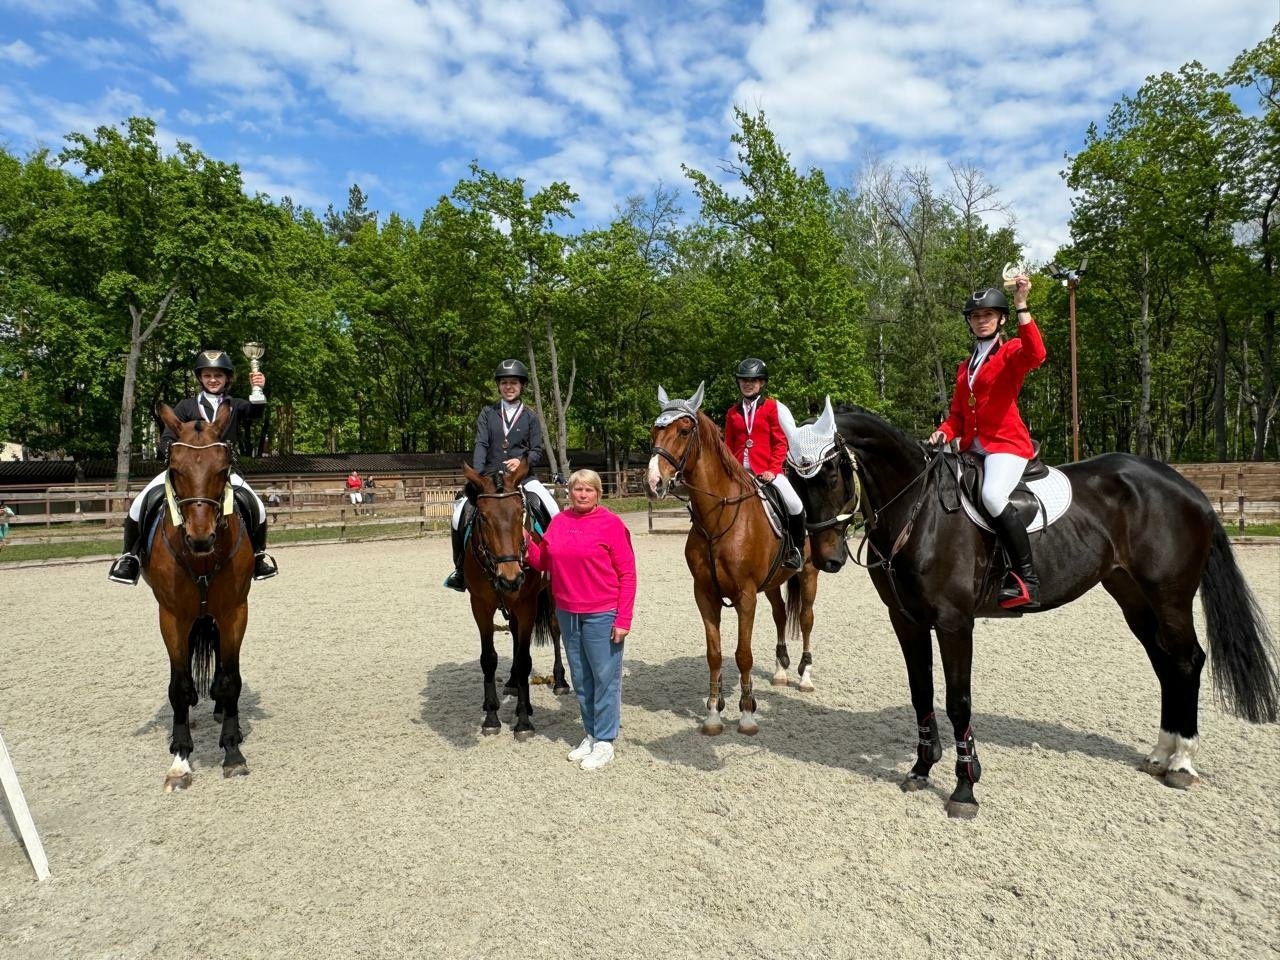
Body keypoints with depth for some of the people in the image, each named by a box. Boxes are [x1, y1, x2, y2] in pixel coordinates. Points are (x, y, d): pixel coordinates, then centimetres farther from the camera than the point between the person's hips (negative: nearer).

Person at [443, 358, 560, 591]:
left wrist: (521, 461, -17)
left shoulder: (530, 417, 9)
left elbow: (537, 452, 5)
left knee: (554, 514, -19)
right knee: (459, 516, -17)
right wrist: (477, 476, -17)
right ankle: (460, 569, 4)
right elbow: (480, 446, -2)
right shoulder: (488, 414, 10)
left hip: (522, 476, 0)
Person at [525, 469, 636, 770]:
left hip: (601, 615, -5)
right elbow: (542, 563, 13)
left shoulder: (611, 523, -10)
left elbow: (627, 574, -10)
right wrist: (526, 540, -5)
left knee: (605, 677, 4)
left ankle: (605, 741, 18)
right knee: (580, 678, 16)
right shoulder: (558, 522, 5)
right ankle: (591, 733, 32)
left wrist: (623, 620, -14)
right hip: (567, 613, 6)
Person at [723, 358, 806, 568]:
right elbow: (728, 446, 15)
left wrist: (773, 470, -11)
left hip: (766, 472, -4)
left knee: (794, 506, -20)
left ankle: (797, 549, 4)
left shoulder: (773, 408, 4)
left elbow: (781, 442, -1)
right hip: (739, 473, 4)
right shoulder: (733, 412, 14)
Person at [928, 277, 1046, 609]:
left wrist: (1021, 305, -26)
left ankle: (1027, 579, -26)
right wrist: (944, 433, -3)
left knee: (992, 495, -34)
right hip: (972, 447, 8)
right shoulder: (965, 367, 21)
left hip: (1006, 443, -8)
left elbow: (1035, 354, -23)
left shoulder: (1011, 352, 3)